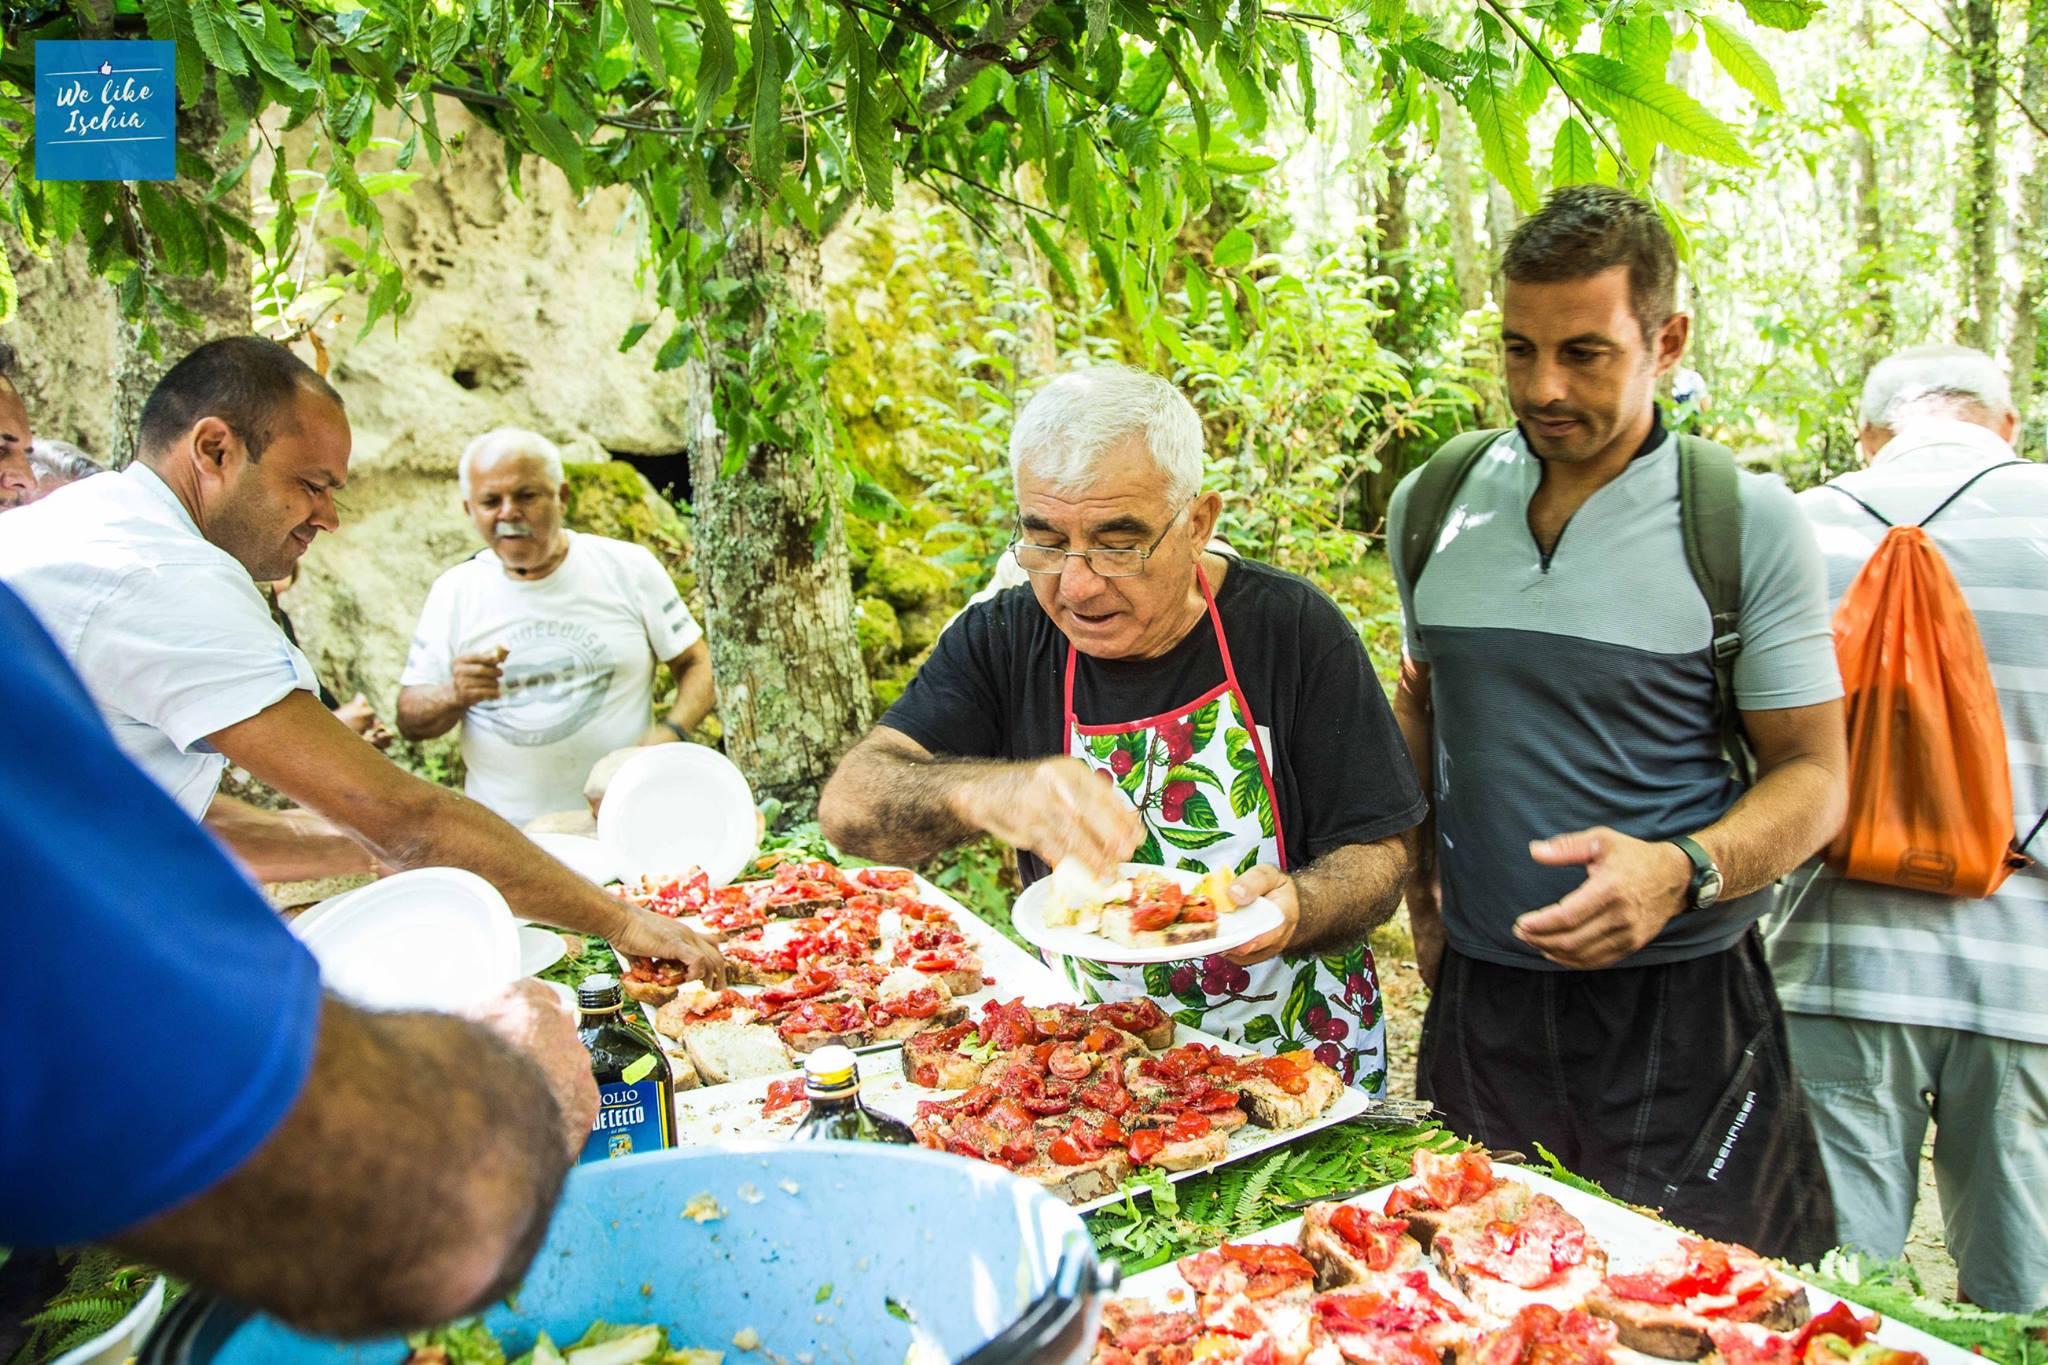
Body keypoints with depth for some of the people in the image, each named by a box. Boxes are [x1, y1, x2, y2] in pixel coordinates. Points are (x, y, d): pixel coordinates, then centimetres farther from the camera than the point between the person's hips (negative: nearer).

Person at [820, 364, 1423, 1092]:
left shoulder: (1289, 628, -10)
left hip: (1300, 1059, -1)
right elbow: (849, 804, -15)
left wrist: (1294, 908, -28)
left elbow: (1378, 852, -5)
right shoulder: (1002, 639, -5)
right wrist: (986, 791, -36)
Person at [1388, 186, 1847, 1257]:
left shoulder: (1746, 522, -8)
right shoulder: (1429, 504, 2)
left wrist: (1678, 872, -24)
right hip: (1478, 996, 4)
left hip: (1680, 1013, -3)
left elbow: (1812, 772, -6)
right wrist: (1419, 888, 9)